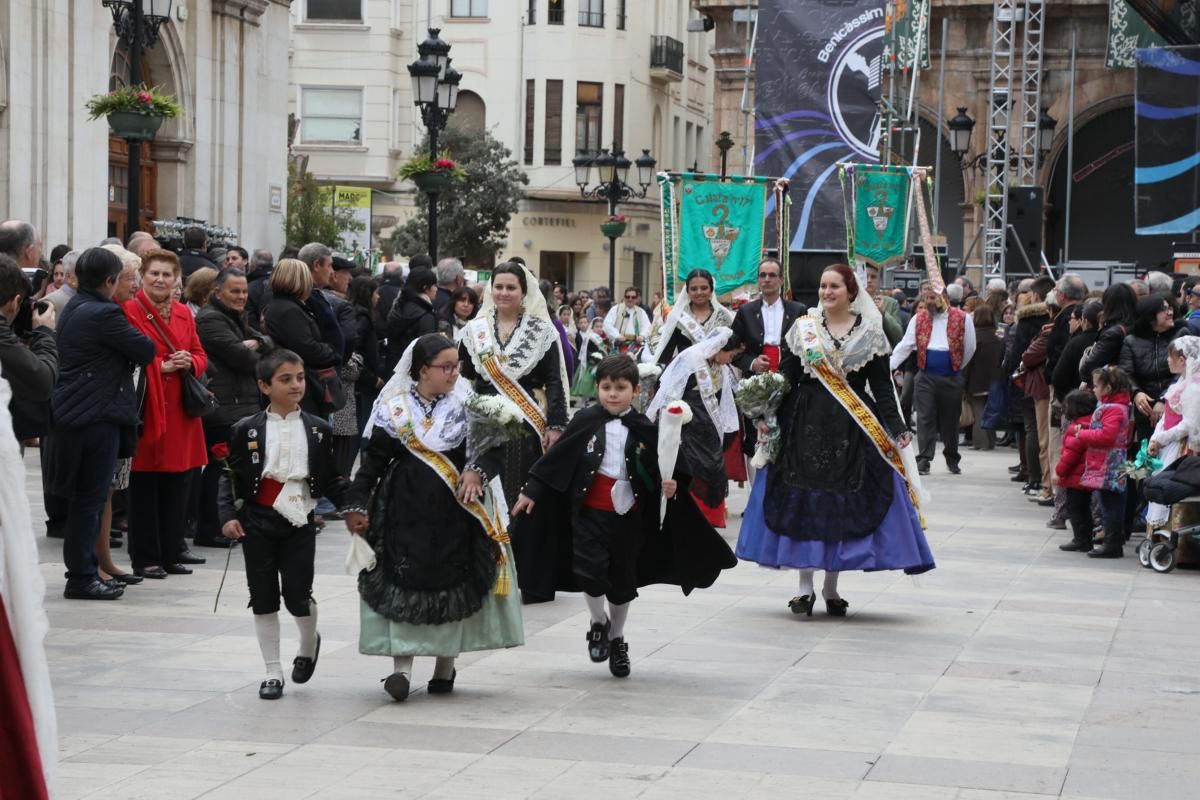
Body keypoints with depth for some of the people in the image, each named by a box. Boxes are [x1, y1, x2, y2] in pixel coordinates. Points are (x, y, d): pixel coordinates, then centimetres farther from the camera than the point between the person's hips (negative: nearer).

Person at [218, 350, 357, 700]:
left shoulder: (319, 430, 3)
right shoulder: (246, 430, -2)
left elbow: (331, 479, 7)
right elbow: (230, 476, 1)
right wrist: (228, 515, -10)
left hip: (299, 523, 0)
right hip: (257, 522, 0)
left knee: (297, 594, -4)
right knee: (263, 597, 4)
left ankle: (309, 642, 30)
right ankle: (273, 671, 13)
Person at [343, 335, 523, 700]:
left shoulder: (467, 403, 1)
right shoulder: (395, 409, -1)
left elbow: (493, 448, 2)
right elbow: (374, 460, 3)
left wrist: (478, 471, -18)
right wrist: (357, 504, -2)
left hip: (455, 510, 1)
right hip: (406, 508, -1)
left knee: (454, 584, 5)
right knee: (403, 583, -5)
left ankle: (445, 666, 19)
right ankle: (401, 666, -4)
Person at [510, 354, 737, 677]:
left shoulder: (644, 429, -3)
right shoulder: (586, 421, -4)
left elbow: (658, 471, 5)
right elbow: (556, 458, 0)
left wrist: (670, 485, -16)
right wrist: (531, 491, 1)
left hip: (628, 516, 1)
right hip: (589, 512, -1)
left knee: (622, 581, 12)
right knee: (589, 570, -15)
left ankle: (617, 639, 32)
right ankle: (598, 622, 15)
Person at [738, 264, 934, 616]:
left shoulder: (870, 333, 4)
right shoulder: (803, 327, 5)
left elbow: (882, 387, 2)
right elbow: (785, 378, 3)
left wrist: (897, 428, -9)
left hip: (852, 429, 0)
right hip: (806, 424, 0)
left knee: (845, 503, 1)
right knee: (802, 501, -2)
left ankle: (831, 587, 13)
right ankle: (805, 586, 6)